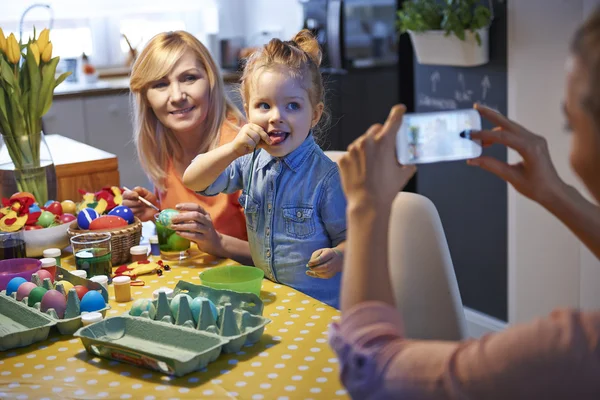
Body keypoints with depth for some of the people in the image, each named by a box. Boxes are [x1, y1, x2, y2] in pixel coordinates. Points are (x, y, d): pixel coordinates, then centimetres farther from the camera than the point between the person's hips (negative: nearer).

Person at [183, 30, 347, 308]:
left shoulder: (326, 176, -14)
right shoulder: (250, 161, 1)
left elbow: (352, 238, -6)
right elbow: (192, 181, 1)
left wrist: (338, 257, -29)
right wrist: (233, 150, -15)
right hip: (267, 294, 4)